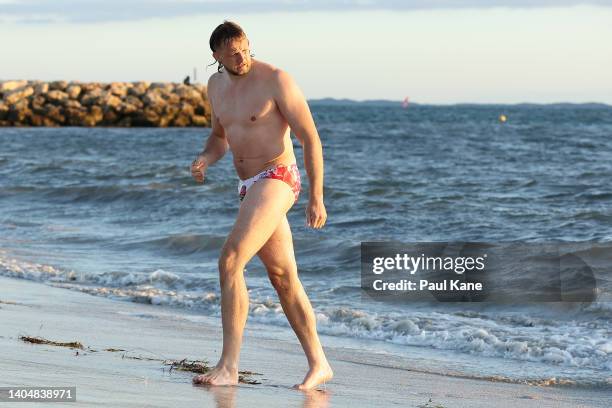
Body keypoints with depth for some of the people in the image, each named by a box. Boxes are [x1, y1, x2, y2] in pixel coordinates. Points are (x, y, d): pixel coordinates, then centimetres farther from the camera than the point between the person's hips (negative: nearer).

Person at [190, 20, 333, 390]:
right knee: (284, 278, 11)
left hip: (277, 181, -8)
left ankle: (228, 366, -19)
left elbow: (311, 139, -11)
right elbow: (220, 136, 26)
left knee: (230, 262, -20)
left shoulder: (276, 80, -12)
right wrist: (205, 159, 2)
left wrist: (316, 198, -14)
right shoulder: (217, 85, 11)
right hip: (250, 189, 8)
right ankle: (319, 365, 19)